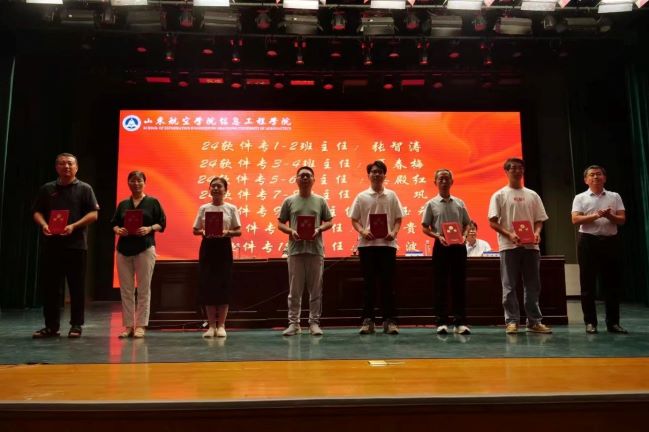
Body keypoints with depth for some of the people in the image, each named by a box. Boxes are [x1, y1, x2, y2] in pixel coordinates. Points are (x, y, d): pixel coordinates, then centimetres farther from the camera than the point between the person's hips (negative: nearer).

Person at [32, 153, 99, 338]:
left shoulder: (84, 189, 4)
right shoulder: (47, 189, 13)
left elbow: (93, 214, -3)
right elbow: (37, 212, 13)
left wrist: (74, 226, -16)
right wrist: (44, 225, -8)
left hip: (76, 244, -3)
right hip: (51, 244, 3)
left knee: (77, 287, 0)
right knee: (49, 286, 4)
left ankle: (76, 325, 9)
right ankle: (51, 326, 13)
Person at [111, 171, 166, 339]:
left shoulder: (152, 202, 5)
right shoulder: (123, 204, 15)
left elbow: (162, 223, 2)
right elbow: (114, 223, 14)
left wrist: (149, 229, -15)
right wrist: (118, 230, -7)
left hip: (145, 248, -3)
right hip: (124, 249, 3)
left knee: (144, 289, -2)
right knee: (126, 290, 3)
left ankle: (141, 326, 4)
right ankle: (128, 325, 10)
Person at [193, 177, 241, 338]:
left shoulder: (231, 208, 2)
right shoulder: (203, 208, 6)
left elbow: (238, 231, 1)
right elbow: (195, 230, 8)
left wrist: (227, 232, -18)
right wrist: (204, 232, -13)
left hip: (224, 247, -1)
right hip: (207, 246, 1)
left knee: (224, 285, 0)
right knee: (207, 284, 2)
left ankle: (221, 325, 10)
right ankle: (211, 325, 12)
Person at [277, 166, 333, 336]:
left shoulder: (320, 201, 7)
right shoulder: (289, 201, 7)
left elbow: (329, 222, 9)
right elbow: (280, 224, 7)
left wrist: (319, 229, -11)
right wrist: (291, 231, -12)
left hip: (316, 250, 0)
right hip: (295, 250, 0)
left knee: (315, 289, 5)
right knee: (295, 290, 4)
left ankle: (314, 322, 14)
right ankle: (294, 323, 12)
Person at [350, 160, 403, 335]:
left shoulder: (391, 196, 9)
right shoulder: (361, 196, 7)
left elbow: (398, 219, 9)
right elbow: (354, 220, 7)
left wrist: (394, 232, -9)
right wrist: (362, 231, -12)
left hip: (387, 243, 0)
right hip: (367, 244, 0)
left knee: (387, 283, 2)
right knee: (368, 283, 4)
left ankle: (390, 320, 8)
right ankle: (367, 320, 10)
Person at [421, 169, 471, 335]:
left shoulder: (459, 203, 10)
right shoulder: (431, 204, 3)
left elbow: (466, 224, 14)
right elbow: (424, 227, 3)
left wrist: (464, 235, -5)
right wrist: (438, 236, -13)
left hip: (458, 246, 2)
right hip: (441, 246, -2)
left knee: (459, 283, 3)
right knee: (440, 284, 1)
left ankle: (460, 322, 9)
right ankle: (441, 322, 7)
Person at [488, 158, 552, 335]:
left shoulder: (532, 195, 14)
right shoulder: (499, 195, 3)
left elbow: (539, 220, 13)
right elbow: (493, 222, -3)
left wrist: (537, 233, -9)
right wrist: (509, 235, -17)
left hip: (531, 246, 4)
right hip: (509, 246, -3)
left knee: (533, 286, 7)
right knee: (509, 286, -1)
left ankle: (534, 321, 14)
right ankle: (512, 321, 5)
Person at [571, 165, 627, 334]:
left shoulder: (615, 197, 11)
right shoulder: (580, 198, 5)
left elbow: (622, 219, 5)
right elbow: (575, 219, -7)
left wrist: (609, 216, -15)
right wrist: (595, 216, -20)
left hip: (610, 241, 2)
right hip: (589, 241, -2)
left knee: (612, 282, 4)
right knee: (588, 283, -1)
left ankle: (613, 322, 13)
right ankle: (590, 322, 7)